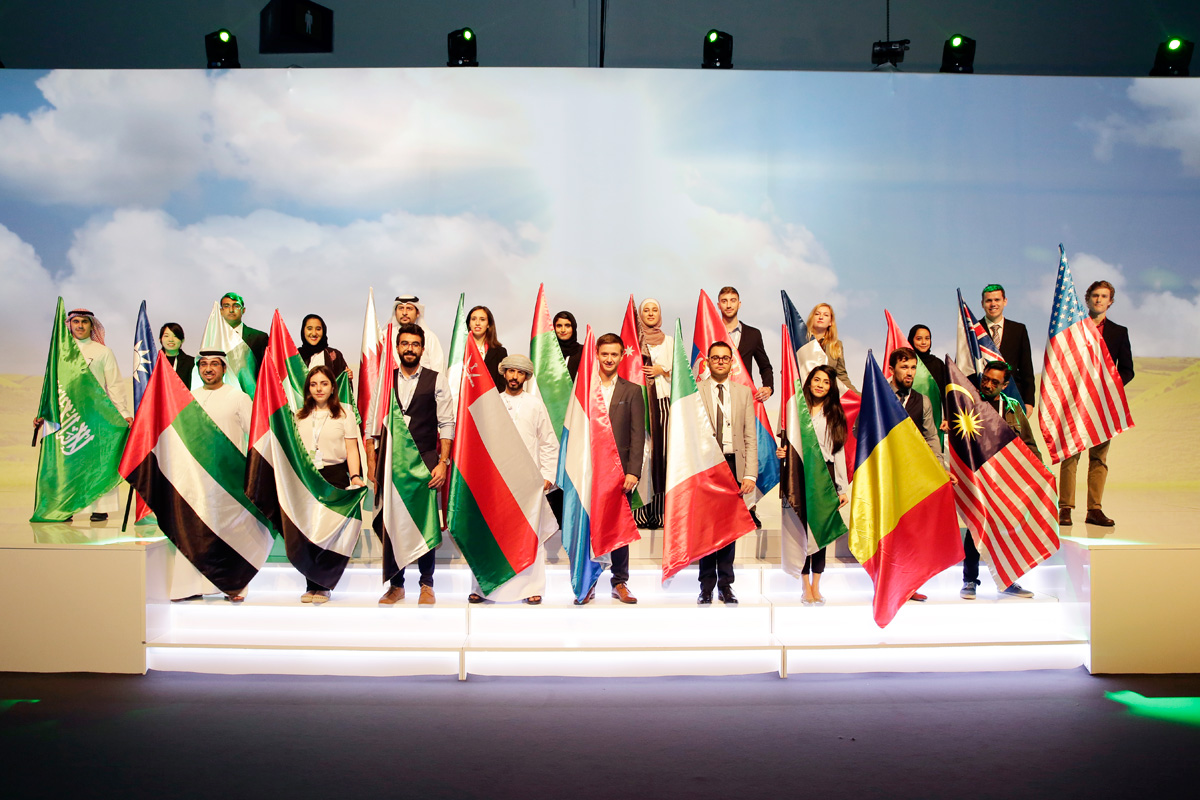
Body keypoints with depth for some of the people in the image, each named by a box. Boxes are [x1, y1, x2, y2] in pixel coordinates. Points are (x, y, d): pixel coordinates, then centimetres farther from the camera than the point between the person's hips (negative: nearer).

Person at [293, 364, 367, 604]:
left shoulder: (344, 413, 7)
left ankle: (323, 586, 5)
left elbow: (351, 449, 1)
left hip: (334, 476, -3)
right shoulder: (299, 416, 16)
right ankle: (311, 585, 7)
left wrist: (355, 476, -11)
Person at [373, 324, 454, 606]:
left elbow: (446, 424, 0)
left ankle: (427, 585, 13)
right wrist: (372, 461, 3)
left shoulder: (437, 380, 3)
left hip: (425, 460, -2)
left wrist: (443, 462, -7)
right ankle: (395, 585, 15)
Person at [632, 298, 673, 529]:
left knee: (661, 447, -6)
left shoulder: (669, 341, 15)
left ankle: (660, 509, -2)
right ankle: (640, 511, -6)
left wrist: (663, 370, -5)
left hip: (663, 399, 1)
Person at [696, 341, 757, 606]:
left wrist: (750, 474, -3)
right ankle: (706, 586, 12)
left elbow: (750, 437, 6)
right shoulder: (694, 391, 3)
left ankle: (726, 586, 16)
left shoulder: (744, 392, 10)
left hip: (733, 464, 2)